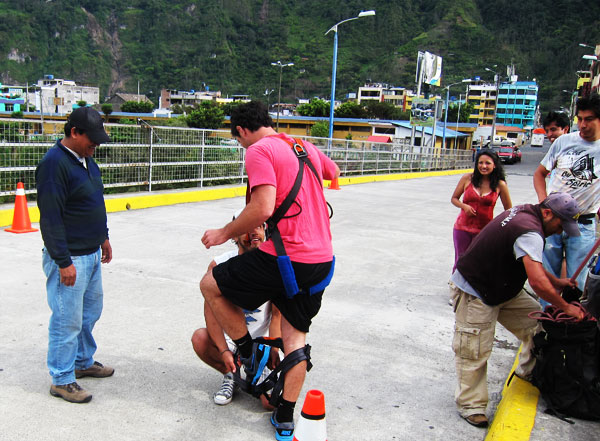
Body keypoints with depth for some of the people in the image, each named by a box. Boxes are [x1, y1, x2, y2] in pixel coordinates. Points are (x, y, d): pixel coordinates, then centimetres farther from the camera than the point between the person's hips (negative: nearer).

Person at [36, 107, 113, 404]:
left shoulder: (86, 159, 10)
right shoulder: (54, 163, -19)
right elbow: (50, 219, -21)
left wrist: (103, 237, 23)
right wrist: (63, 262, -21)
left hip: (91, 254, 9)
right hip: (69, 258, -9)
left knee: (90, 311, 20)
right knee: (68, 320, 0)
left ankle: (84, 361, 38)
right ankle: (62, 380, 15)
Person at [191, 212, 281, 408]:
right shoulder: (219, 266, -12)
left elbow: (277, 314, -8)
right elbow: (211, 313, -15)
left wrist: (273, 349, -19)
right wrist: (224, 351, -25)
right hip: (229, 338, 1)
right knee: (199, 338, -30)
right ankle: (230, 375, 0)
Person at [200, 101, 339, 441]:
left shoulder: (259, 151, -8)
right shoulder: (307, 148, 15)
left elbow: (262, 209, -20)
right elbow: (335, 173, 36)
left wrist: (224, 234, -7)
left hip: (285, 257, -8)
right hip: (322, 259, 8)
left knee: (211, 285, 12)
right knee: (296, 336, 17)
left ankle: (249, 353, 21)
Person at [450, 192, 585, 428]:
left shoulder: (524, 213, 4)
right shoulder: (530, 232, -28)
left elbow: (531, 263, 20)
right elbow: (538, 282, -34)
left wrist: (557, 282, 17)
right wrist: (566, 307, -20)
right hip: (474, 292, -10)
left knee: (537, 320, 10)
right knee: (474, 350, -5)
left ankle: (530, 371, 26)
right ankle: (470, 405, 7)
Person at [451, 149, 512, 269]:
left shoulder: (500, 185, -4)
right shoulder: (468, 178, -2)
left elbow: (509, 211, 5)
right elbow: (454, 198, 8)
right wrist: (464, 206, -12)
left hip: (484, 231, 0)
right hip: (463, 228, 1)